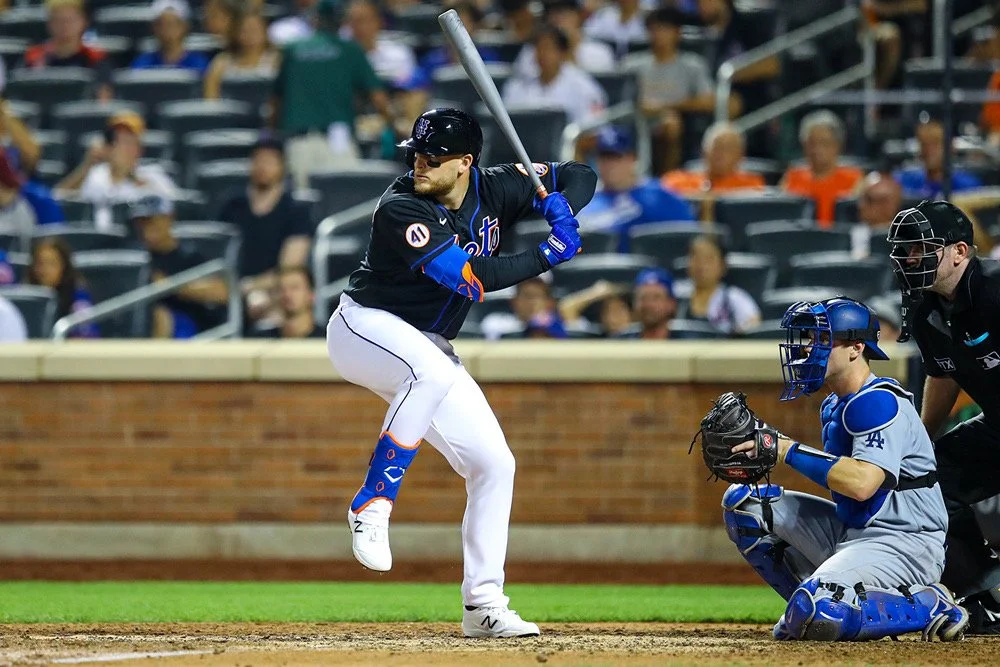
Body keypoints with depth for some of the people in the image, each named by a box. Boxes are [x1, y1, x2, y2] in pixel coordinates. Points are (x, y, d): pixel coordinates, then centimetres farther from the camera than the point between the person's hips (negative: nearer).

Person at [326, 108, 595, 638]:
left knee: (494, 464, 1)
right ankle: (371, 506, -32)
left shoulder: (497, 190, -5)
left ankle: (482, 604, 8)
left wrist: (560, 206, -18)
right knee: (432, 371, -41)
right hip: (363, 328, -7)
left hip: (429, 350, 7)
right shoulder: (402, 209, -25)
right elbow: (473, 277, -32)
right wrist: (547, 256, -27)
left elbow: (580, 176, 4)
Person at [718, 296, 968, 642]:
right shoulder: (834, 406, 13)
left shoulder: (879, 402, -18)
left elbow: (862, 483, -30)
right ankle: (807, 612, 8)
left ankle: (928, 606, -9)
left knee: (817, 615, -32)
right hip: (850, 532, 10)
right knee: (744, 500, 7)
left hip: (905, 544, -10)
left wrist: (787, 450, -26)